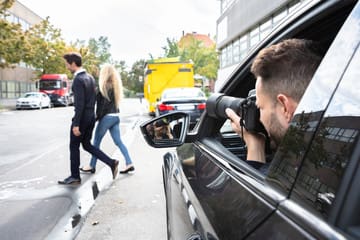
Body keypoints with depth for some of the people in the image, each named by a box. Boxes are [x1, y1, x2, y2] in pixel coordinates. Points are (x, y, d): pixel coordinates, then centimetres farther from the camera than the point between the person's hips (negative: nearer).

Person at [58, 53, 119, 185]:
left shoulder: (78, 80, -17)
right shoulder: (90, 77, 10)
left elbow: (80, 103, -22)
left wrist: (76, 124, -21)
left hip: (82, 117, -9)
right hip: (91, 116, 9)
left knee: (74, 146, 6)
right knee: (87, 145, 17)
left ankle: (75, 177, 17)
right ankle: (111, 163, 9)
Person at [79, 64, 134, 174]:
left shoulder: (106, 86, -13)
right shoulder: (115, 86, 11)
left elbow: (104, 104, -16)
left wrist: (98, 117, -10)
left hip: (107, 117, -8)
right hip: (115, 116, 8)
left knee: (96, 142, 6)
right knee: (118, 141, 10)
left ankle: (92, 166, 16)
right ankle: (129, 164, 7)